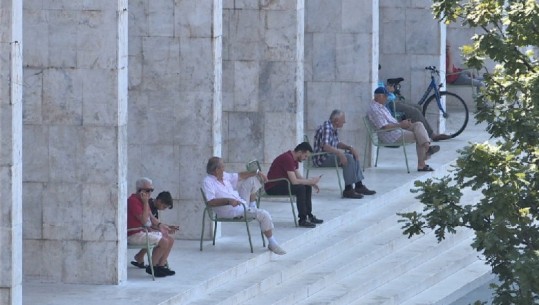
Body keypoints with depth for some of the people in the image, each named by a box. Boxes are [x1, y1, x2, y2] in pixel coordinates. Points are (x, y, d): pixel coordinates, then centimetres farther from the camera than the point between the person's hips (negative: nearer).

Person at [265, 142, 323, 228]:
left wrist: (312, 183, -1)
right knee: (300, 188, -26)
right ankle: (302, 220, -20)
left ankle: (309, 216, 13)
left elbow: (299, 177, 14)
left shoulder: (294, 159, 8)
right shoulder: (288, 158, -24)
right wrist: (311, 181, -17)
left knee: (307, 187, 9)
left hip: (281, 184, 10)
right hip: (272, 187, -10)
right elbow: (294, 181, -28)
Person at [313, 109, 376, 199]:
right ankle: (348, 189, -25)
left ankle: (359, 185, 11)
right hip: (322, 158, -11)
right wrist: (339, 153, -38)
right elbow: (325, 146, -33)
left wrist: (350, 148, 5)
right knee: (348, 158, -26)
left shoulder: (334, 128, 11)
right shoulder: (326, 128, -20)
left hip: (330, 155, 11)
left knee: (354, 156, 11)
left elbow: (337, 143, 21)